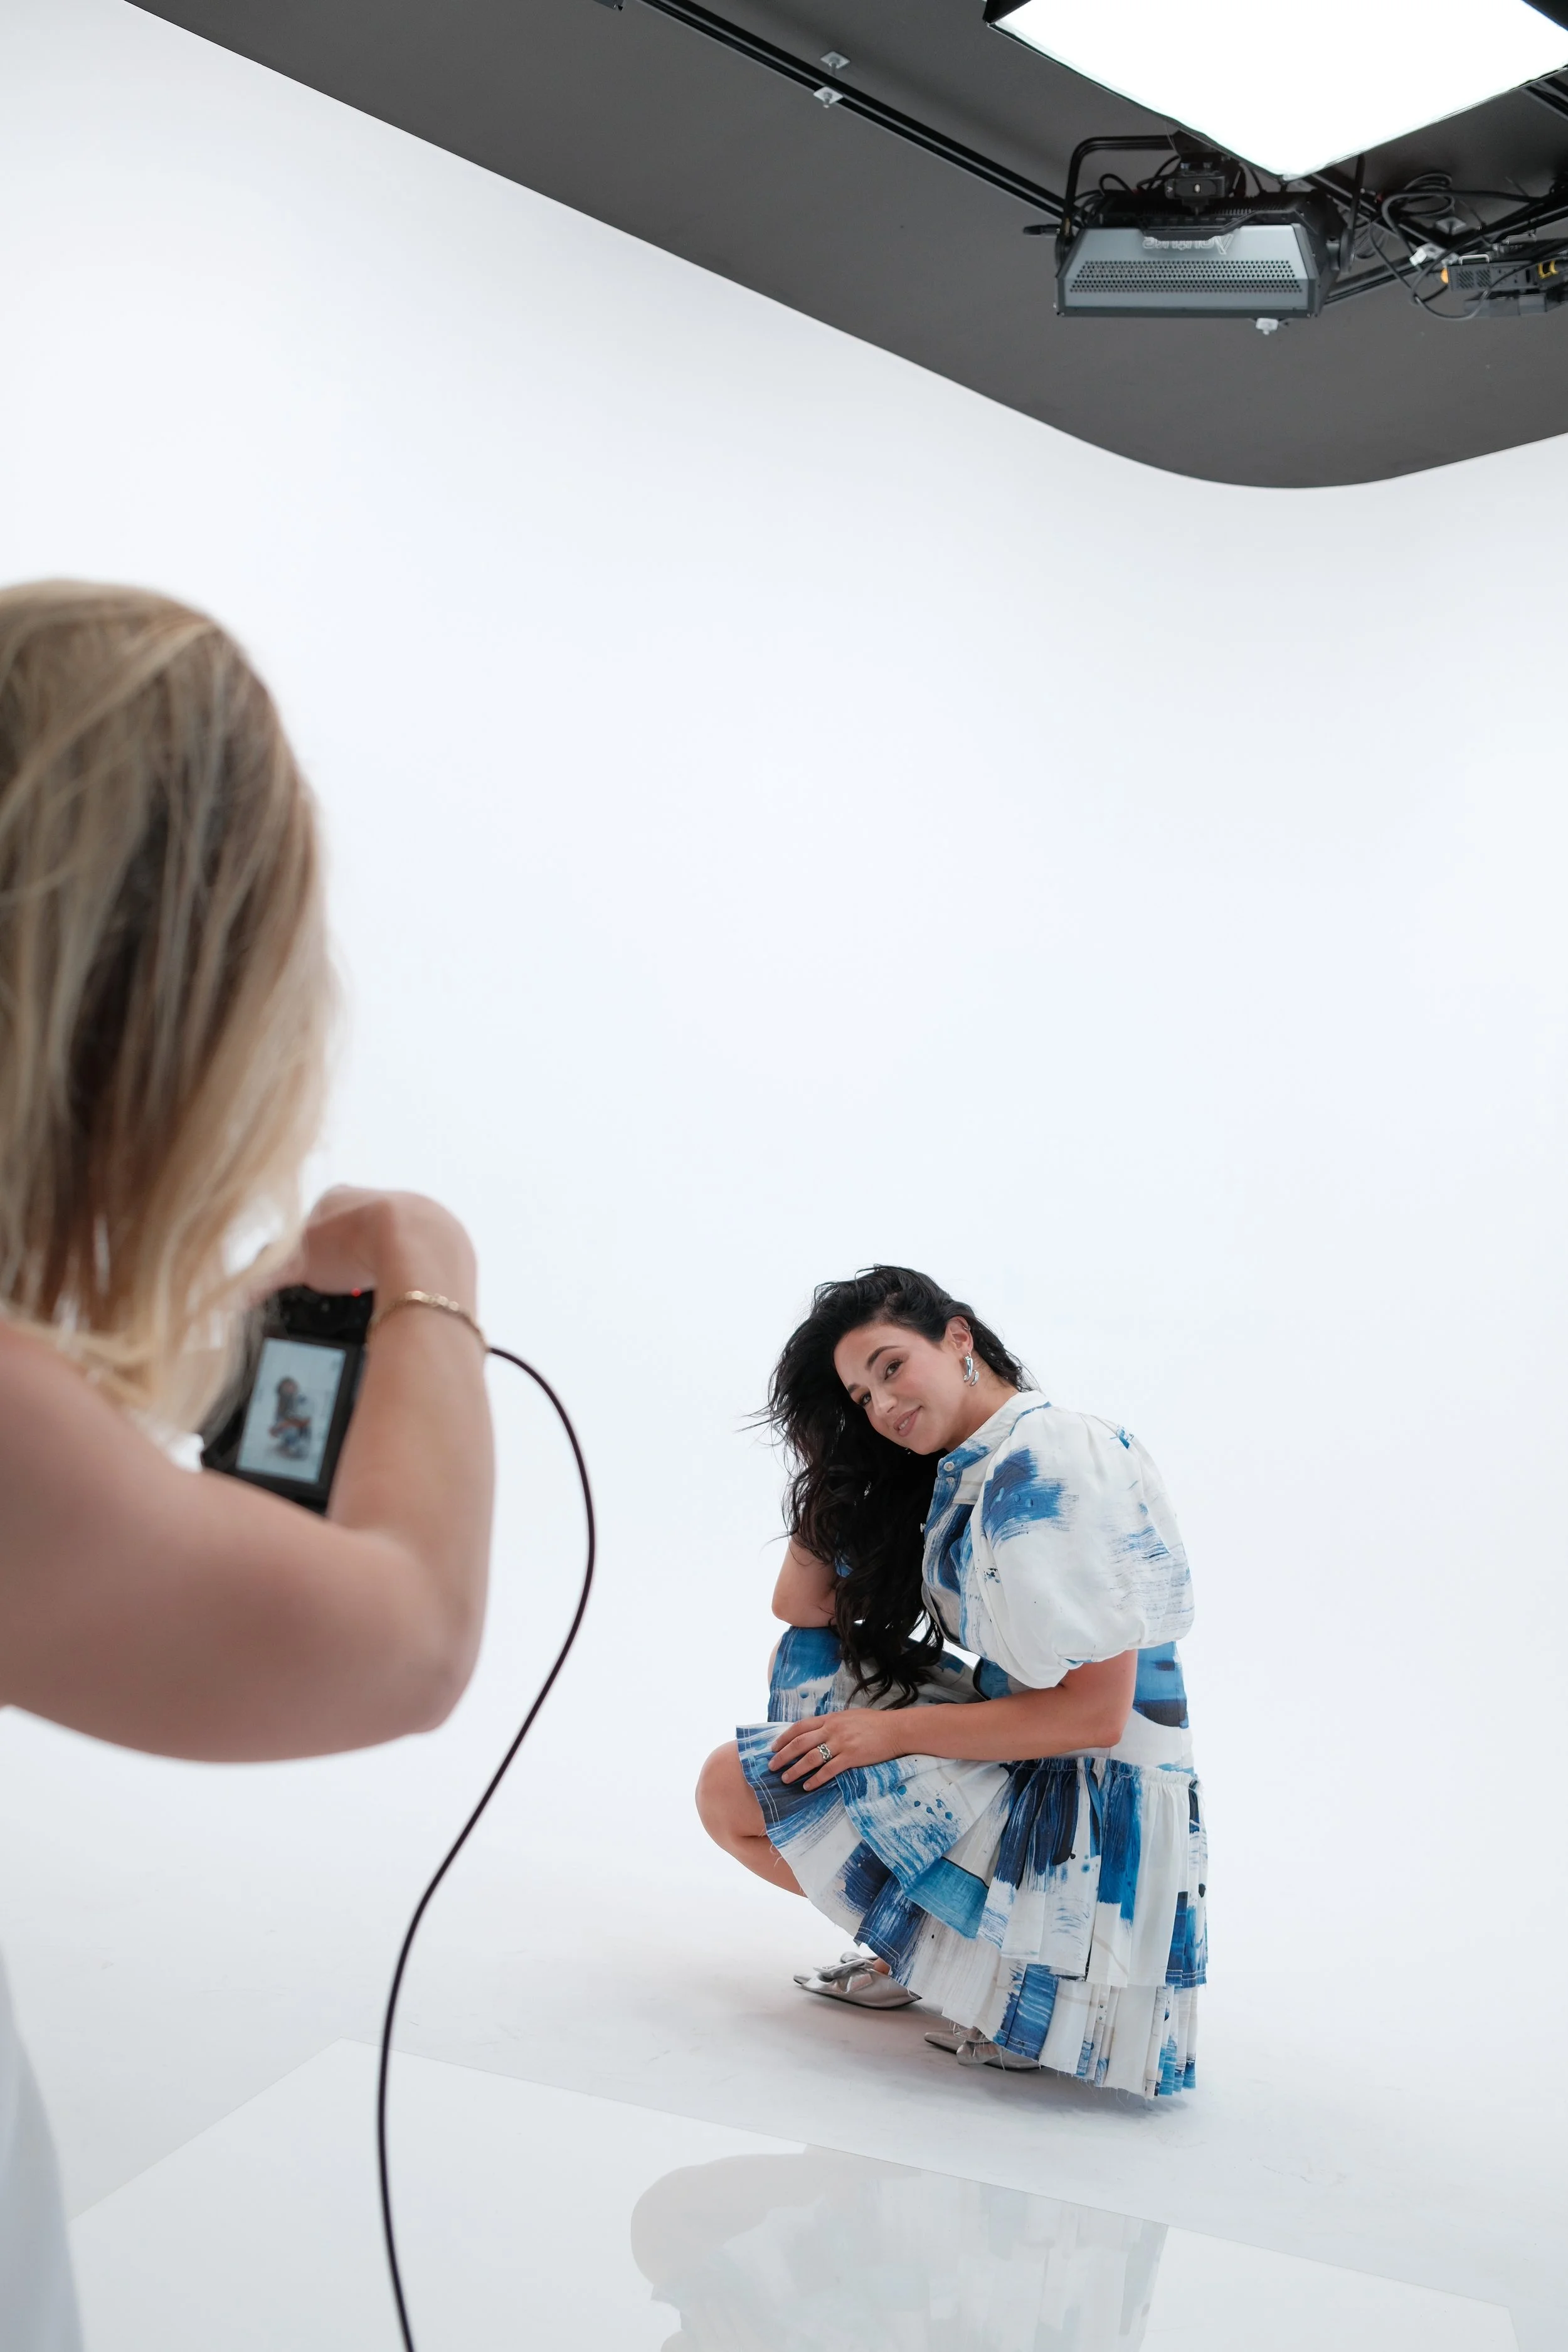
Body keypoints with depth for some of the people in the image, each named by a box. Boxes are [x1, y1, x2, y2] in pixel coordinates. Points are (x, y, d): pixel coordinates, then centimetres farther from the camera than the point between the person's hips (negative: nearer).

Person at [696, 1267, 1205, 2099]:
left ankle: (1008, 1962, -3)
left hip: (1089, 1806, -9)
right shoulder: (968, 1469, 11)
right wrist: (831, 1479, 5)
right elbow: (802, 1605, 14)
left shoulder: (1056, 1470, -18)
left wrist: (893, 1731, -18)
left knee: (731, 1789, -7)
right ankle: (917, 1941, 13)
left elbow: (1095, 1714, -22)